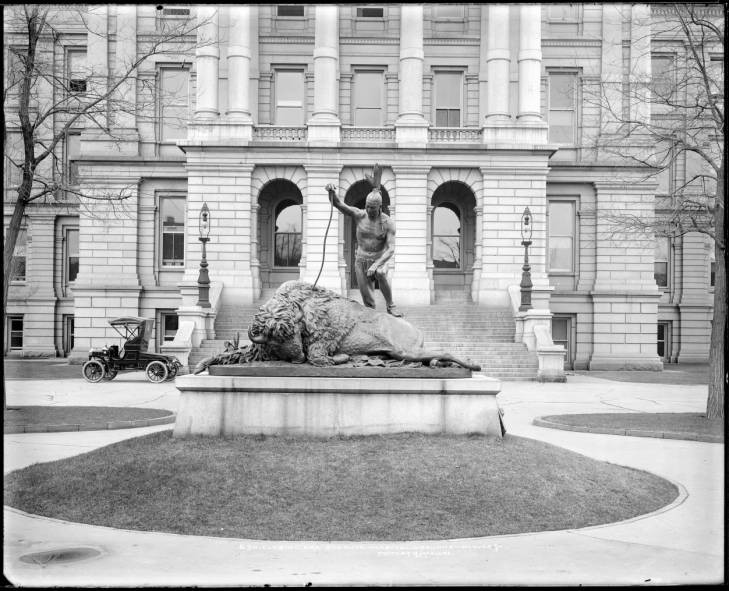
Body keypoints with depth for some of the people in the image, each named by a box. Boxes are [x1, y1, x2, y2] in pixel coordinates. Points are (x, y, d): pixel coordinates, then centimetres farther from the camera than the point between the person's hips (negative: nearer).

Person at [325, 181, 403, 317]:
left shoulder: (388, 223, -17)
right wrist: (331, 191, -43)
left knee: (380, 274, -36)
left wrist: (376, 265, -35)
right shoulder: (359, 215, -12)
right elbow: (337, 203, -21)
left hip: (380, 260, -2)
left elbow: (391, 249, -22)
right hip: (361, 260, 2)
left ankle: (390, 306, -16)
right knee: (368, 300, 0)